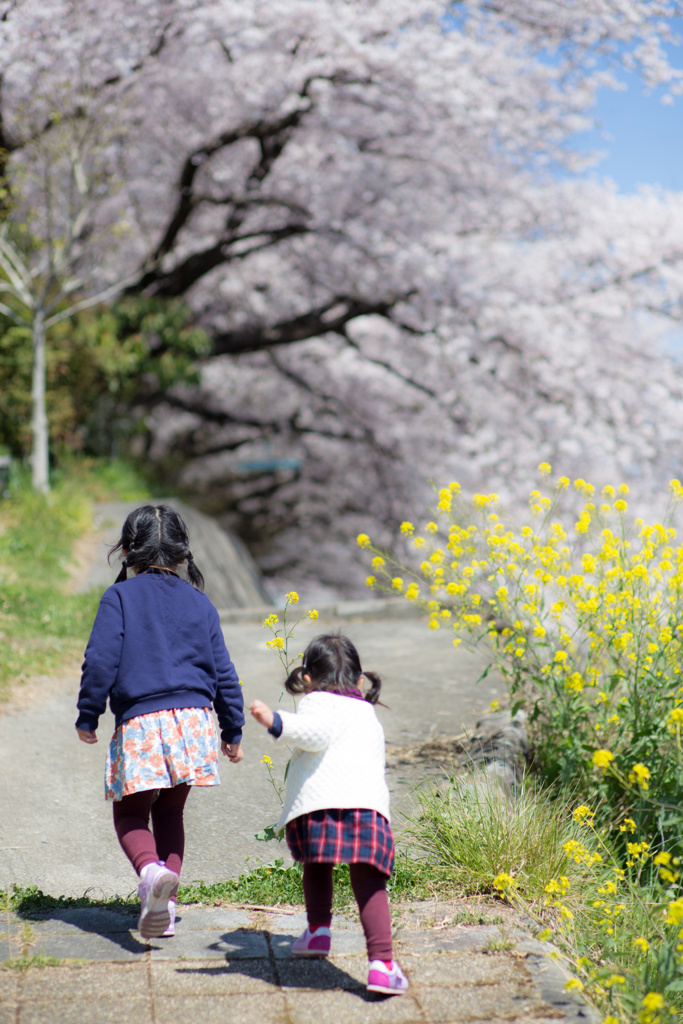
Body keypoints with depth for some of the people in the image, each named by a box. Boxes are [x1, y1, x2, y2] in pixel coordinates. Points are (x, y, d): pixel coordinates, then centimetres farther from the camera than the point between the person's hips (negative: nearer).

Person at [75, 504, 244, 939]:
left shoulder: (120, 597, 1)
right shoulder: (200, 602, 12)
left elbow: (101, 660, -7)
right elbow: (223, 671, 13)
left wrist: (88, 716, 5)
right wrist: (233, 730, 21)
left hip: (140, 722, -4)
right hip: (194, 717, 4)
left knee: (130, 813, 8)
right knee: (170, 812, 19)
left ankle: (151, 870, -23)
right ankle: (165, 903, 11)